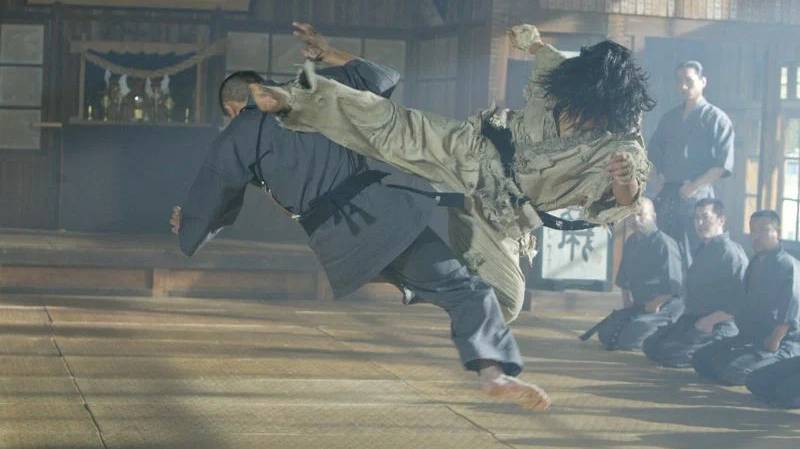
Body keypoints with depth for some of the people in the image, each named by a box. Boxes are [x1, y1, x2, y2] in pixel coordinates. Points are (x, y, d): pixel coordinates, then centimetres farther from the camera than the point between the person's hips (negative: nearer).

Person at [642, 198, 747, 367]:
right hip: (692, 319, 10)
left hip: (718, 327, -10)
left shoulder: (731, 252, -14)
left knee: (668, 353, -23)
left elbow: (740, 301, -20)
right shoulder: (702, 250, 16)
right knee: (651, 345, 0)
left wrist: (709, 321, -19)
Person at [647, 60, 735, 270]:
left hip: (698, 198, -5)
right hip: (667, 197, 5)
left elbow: (724, 164, -7)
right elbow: (653, 152, 22)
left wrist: (695, 186, -14)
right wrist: (656, 178, 4)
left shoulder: (716, 119, 1)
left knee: (694, 259, -7)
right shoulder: (669, 118, 18)